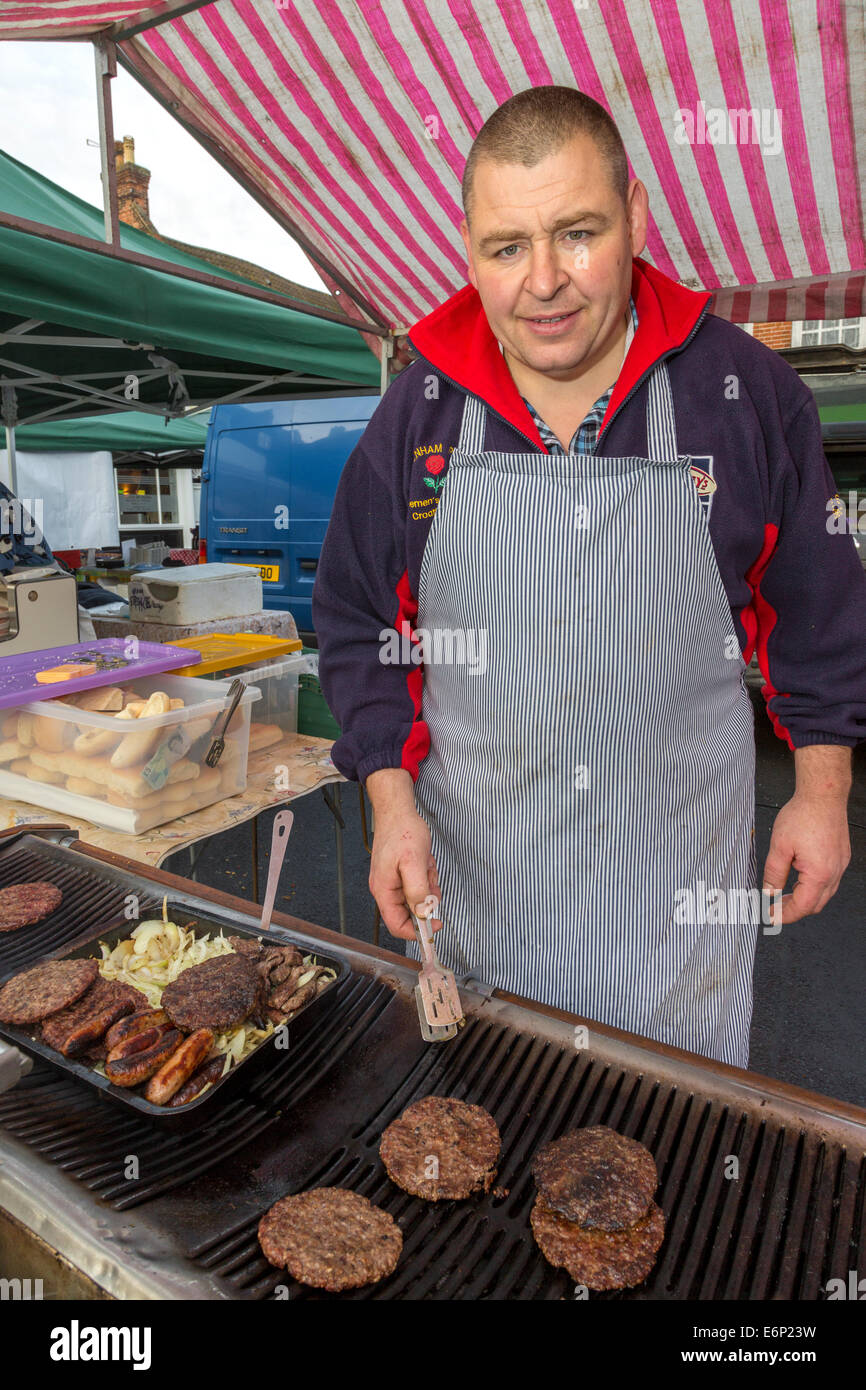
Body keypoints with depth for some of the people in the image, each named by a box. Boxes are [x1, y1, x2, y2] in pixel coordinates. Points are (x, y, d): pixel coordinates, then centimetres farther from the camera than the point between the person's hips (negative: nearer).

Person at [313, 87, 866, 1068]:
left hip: (678, 867, 0)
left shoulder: (744, 390, -5)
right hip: (471, 868, 1)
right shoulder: (416, 410, -3)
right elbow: (359, 624, 3)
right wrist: (393, 800, -5)